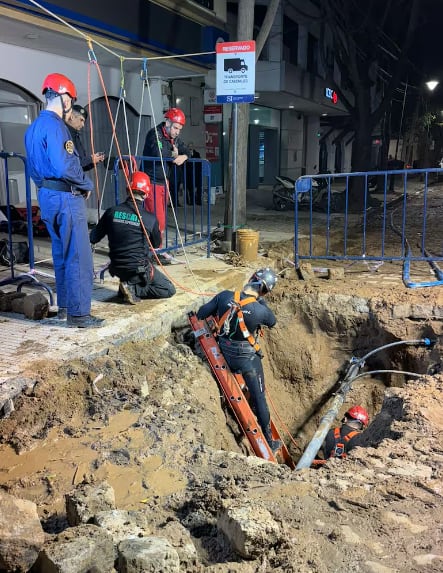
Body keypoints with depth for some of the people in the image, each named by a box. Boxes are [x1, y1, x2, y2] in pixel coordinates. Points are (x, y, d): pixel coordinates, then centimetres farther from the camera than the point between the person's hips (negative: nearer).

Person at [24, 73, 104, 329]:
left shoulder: (34, 127, 14)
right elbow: (64, 167, -25)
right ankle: (78, 313, 0)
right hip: (66, 197, -10)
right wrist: (87, 184, -10)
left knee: (61, 254, 18)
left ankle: (65, 305, 27)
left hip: (47, 195, 10)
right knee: (79, 257, -4)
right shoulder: (54, 125, -16)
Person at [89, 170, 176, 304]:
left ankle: (127, 284, 15)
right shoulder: (150, 219, -13)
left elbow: (93, 238, 5)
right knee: (169, 290, 9)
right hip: (138, 270, -5)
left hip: (117, 269, 5)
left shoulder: (111, 212, -6)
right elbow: (156, 245, 5)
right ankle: (133, 289, -7)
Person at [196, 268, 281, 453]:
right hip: (247, 357, -3)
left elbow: (201, 314, -3)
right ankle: (269, 441, 23)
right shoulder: (260, 310, -23)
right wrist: (261, 300, 5)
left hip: (225, 352, 4)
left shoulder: (224, 296, -15)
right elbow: (272, 322, 1)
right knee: (259, 397, 10)